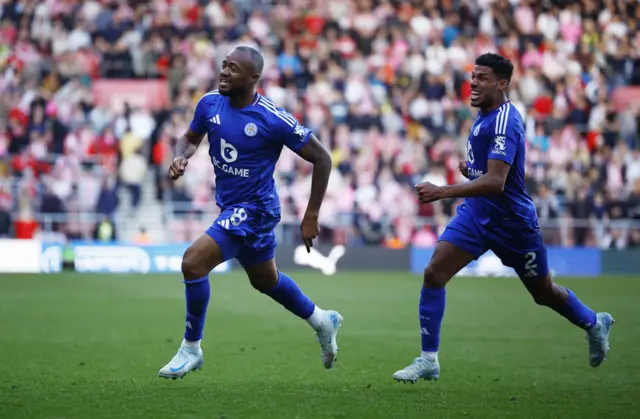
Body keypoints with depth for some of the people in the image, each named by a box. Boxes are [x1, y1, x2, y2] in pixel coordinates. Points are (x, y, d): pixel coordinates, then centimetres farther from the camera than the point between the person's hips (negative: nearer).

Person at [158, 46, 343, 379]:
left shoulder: (274, 119, -22)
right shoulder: (210, 103, -6)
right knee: (265, 280, 25)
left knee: (193, 263, -20)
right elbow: (191, 137, 14)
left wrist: (311, 217, -12)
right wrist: (180, 157, -11)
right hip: (229, 205, 8)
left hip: (253, 208, -8)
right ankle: (322, 321, 49)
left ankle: (191, 349, -3)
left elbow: (321, 159, -13)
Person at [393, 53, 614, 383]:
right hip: (475, 214, 7)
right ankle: (428, 360, -6)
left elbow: (495, 181, -34)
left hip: (512, 221, -7)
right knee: (433, 274, -11)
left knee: (544, 293, 11)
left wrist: (444, 192, -40)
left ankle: (595, 324, 40)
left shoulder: (504, 121, -24)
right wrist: (469, 169, 2)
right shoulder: (484, 116, 5)